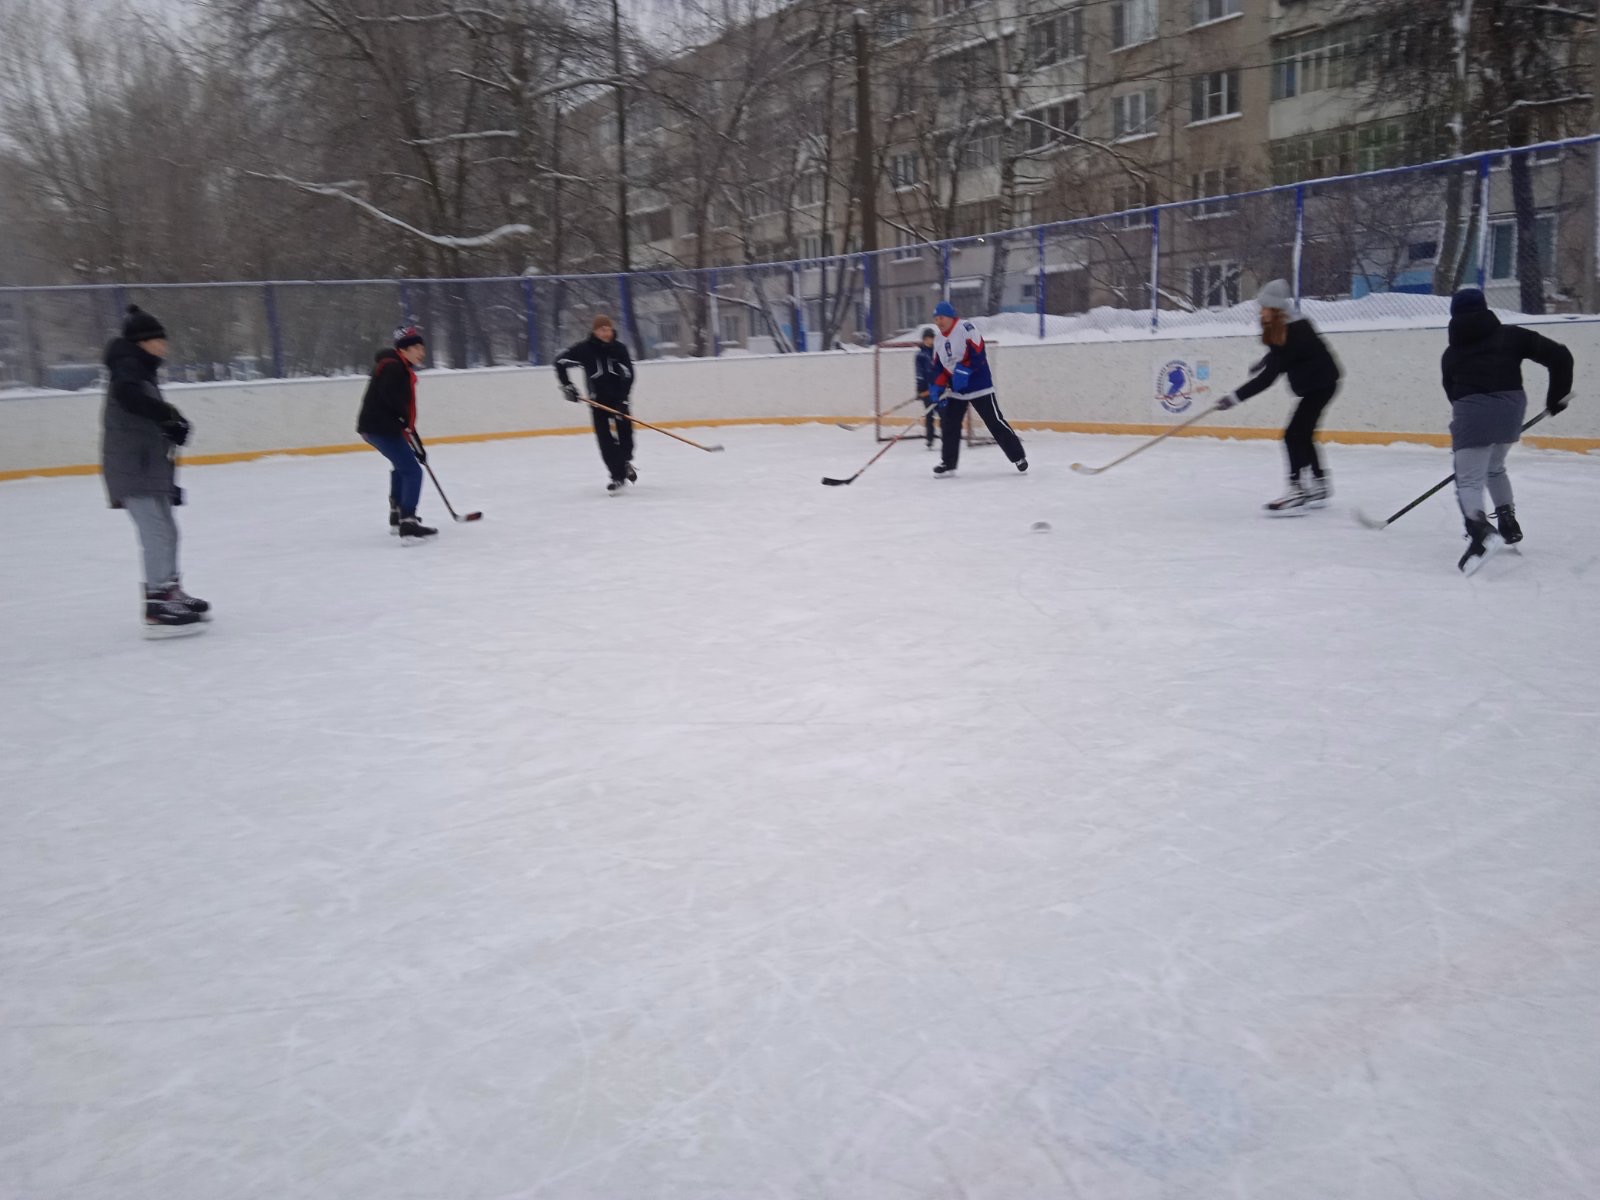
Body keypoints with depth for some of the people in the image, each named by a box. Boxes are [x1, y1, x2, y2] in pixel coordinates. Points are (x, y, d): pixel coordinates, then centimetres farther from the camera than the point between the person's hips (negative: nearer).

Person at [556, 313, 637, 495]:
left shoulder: (619, 348, -7)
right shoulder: (584, 349, -11)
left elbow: (628, 374, -11)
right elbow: (560, 362, -3)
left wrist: (622, 399, -20)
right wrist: (567, 385, -9)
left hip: (618, 398, 1)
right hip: (598, 400, -1)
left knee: (625, 432, 1)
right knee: (605, 439, -8)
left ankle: (625, 462, 31)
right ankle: (618, 477, -4)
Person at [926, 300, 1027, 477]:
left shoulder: (966, 328, -13)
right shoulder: (938, 341, 11)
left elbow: (978, 353, -21)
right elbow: (939, 367, 13)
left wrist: (964, 369, -27)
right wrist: (937, 387, 0)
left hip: (978, 385, -7)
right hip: (955, 388, 7)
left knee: (995, 422, -5)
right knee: (948, 424, 3)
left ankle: (1018, 457, 5)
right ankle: (948, 463, 14)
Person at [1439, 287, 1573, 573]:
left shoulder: (1451, 355, 19)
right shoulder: (1510, 335, 15)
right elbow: (1559, 355, 8)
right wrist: (1557, 394, 18)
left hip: (1471, 412, -2)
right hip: (1510, 408, 2)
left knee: (1469, 480, -3)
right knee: (1494, 468, 28)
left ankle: (1480, 530, -30)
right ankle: (1508, 523, 33)